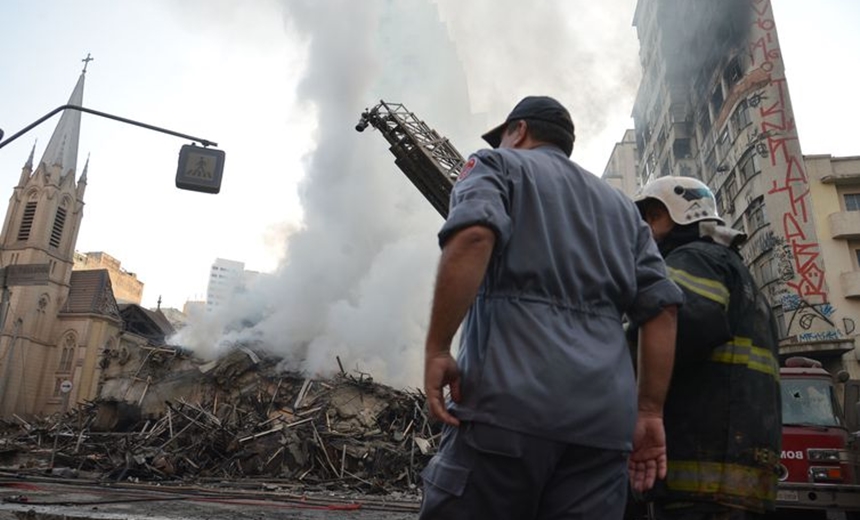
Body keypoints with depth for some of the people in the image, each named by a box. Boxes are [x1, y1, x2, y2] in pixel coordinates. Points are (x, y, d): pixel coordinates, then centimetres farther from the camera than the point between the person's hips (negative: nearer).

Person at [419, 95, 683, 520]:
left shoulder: (498, 165, 13)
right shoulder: (619, 205, 29)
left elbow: (473, 235, -11)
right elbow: (662, 306, 17)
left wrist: (436, 349, -12)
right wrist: (649, 411, 15)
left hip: (510, 397, -5)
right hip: (603, 417, 6)